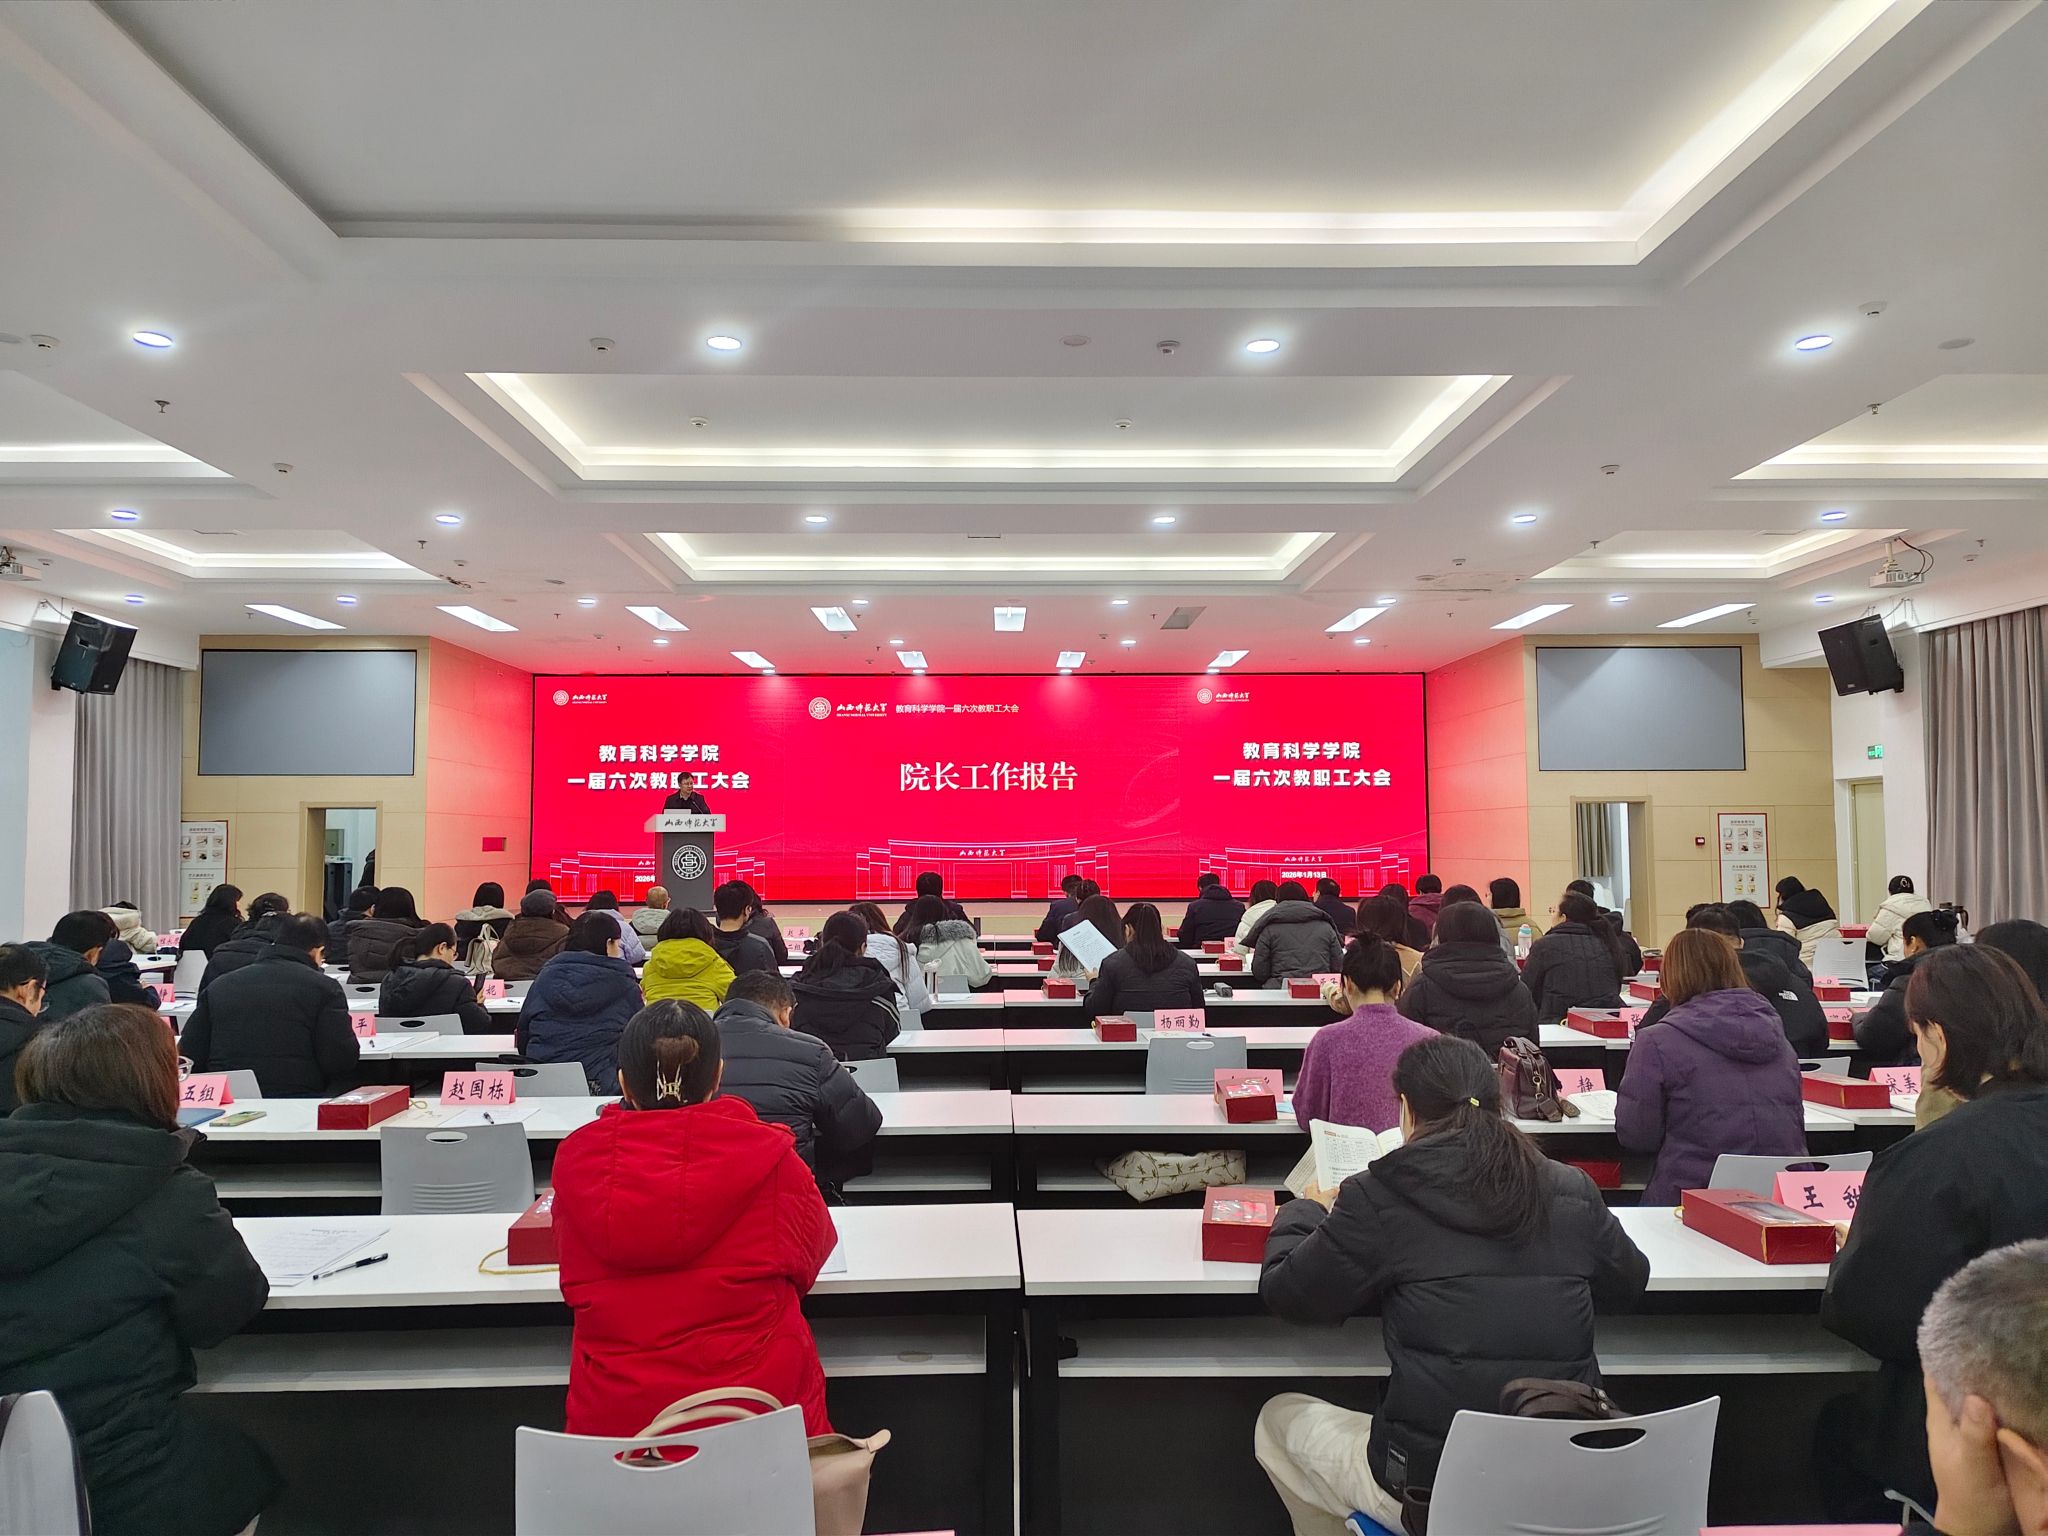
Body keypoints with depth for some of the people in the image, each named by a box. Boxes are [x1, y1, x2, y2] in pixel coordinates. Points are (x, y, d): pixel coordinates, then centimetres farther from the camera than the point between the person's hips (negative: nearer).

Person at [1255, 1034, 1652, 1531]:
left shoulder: (1380, 1197, -11)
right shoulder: (1572, 1192, -1)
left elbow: (1285, 1295, 0)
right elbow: (1629, 1286, 18)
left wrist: (1301, 1211, 18)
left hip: (1427, 1488, -4)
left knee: (1278, 1417, 23)